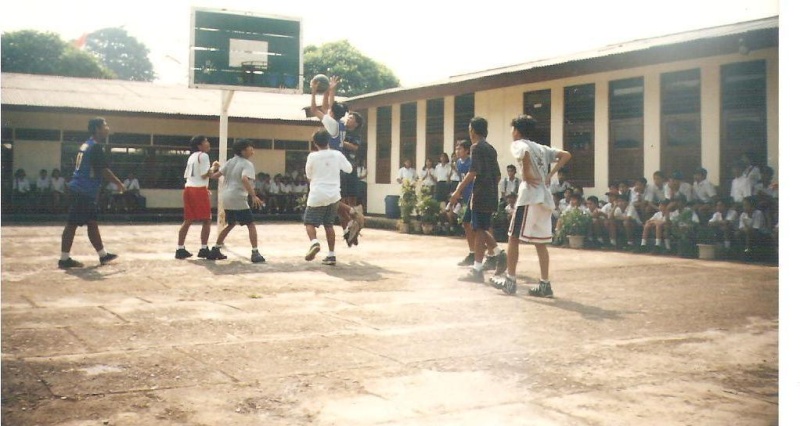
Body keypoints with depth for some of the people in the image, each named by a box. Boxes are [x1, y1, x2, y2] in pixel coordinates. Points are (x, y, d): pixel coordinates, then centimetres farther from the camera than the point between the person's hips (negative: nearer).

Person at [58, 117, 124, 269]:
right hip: (83, 192, -10)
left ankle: (103, 255, 22)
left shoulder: (86, 145, 16)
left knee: (92, 223, 14)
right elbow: (104, 170, -15)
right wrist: (119, 183, -3)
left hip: (82, 191, 10)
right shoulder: (95, 147, -13)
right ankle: (64, 259, -1)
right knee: (72, 224, -5)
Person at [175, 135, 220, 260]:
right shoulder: (203, 156, -7)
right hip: (199, 190, -8)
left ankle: (180, 249, 10)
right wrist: (214, 168, 2)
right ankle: (204, 249, -1)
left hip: (188, 188, 9)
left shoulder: (191, 157, 20)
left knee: (188, 220, 11)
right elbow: (205, 175, -15)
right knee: (206, 220, 0)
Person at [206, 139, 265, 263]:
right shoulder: (247, 164, -9)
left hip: (226, 198, 8)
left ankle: (215, 250, 24)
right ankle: (255, 254, -10)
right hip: (238, 199, -8)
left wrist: (210, 173, 32)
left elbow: (216, 175, 10)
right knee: (251, 225, -1)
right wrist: (254, 196, -32)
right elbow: (244, 179, -27)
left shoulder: (230, 161, 13)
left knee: (230, 224, 24)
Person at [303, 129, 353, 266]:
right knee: (329, 225, 14)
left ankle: (314, 242, -20)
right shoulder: (337, 154, 1)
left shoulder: (312, 156, -7)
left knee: (309, 222, 9)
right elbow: (349, 169, 15)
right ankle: (331, 255, 11)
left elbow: (309, 175, 8)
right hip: (333, 195, 4)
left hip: (317, 195, -3)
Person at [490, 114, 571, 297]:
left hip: (530, 197, -7)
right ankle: (545, 285, 7)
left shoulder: (518, 144, 0)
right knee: (540, 242, 10)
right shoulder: (542, 148, 21)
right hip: (545, 198, 7)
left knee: (513, 237, 5)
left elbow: (524, 152, -25)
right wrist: (549, 175, 10)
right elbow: (566, 155, 15)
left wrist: (526, 174, -13)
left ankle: (510, 281, 8)